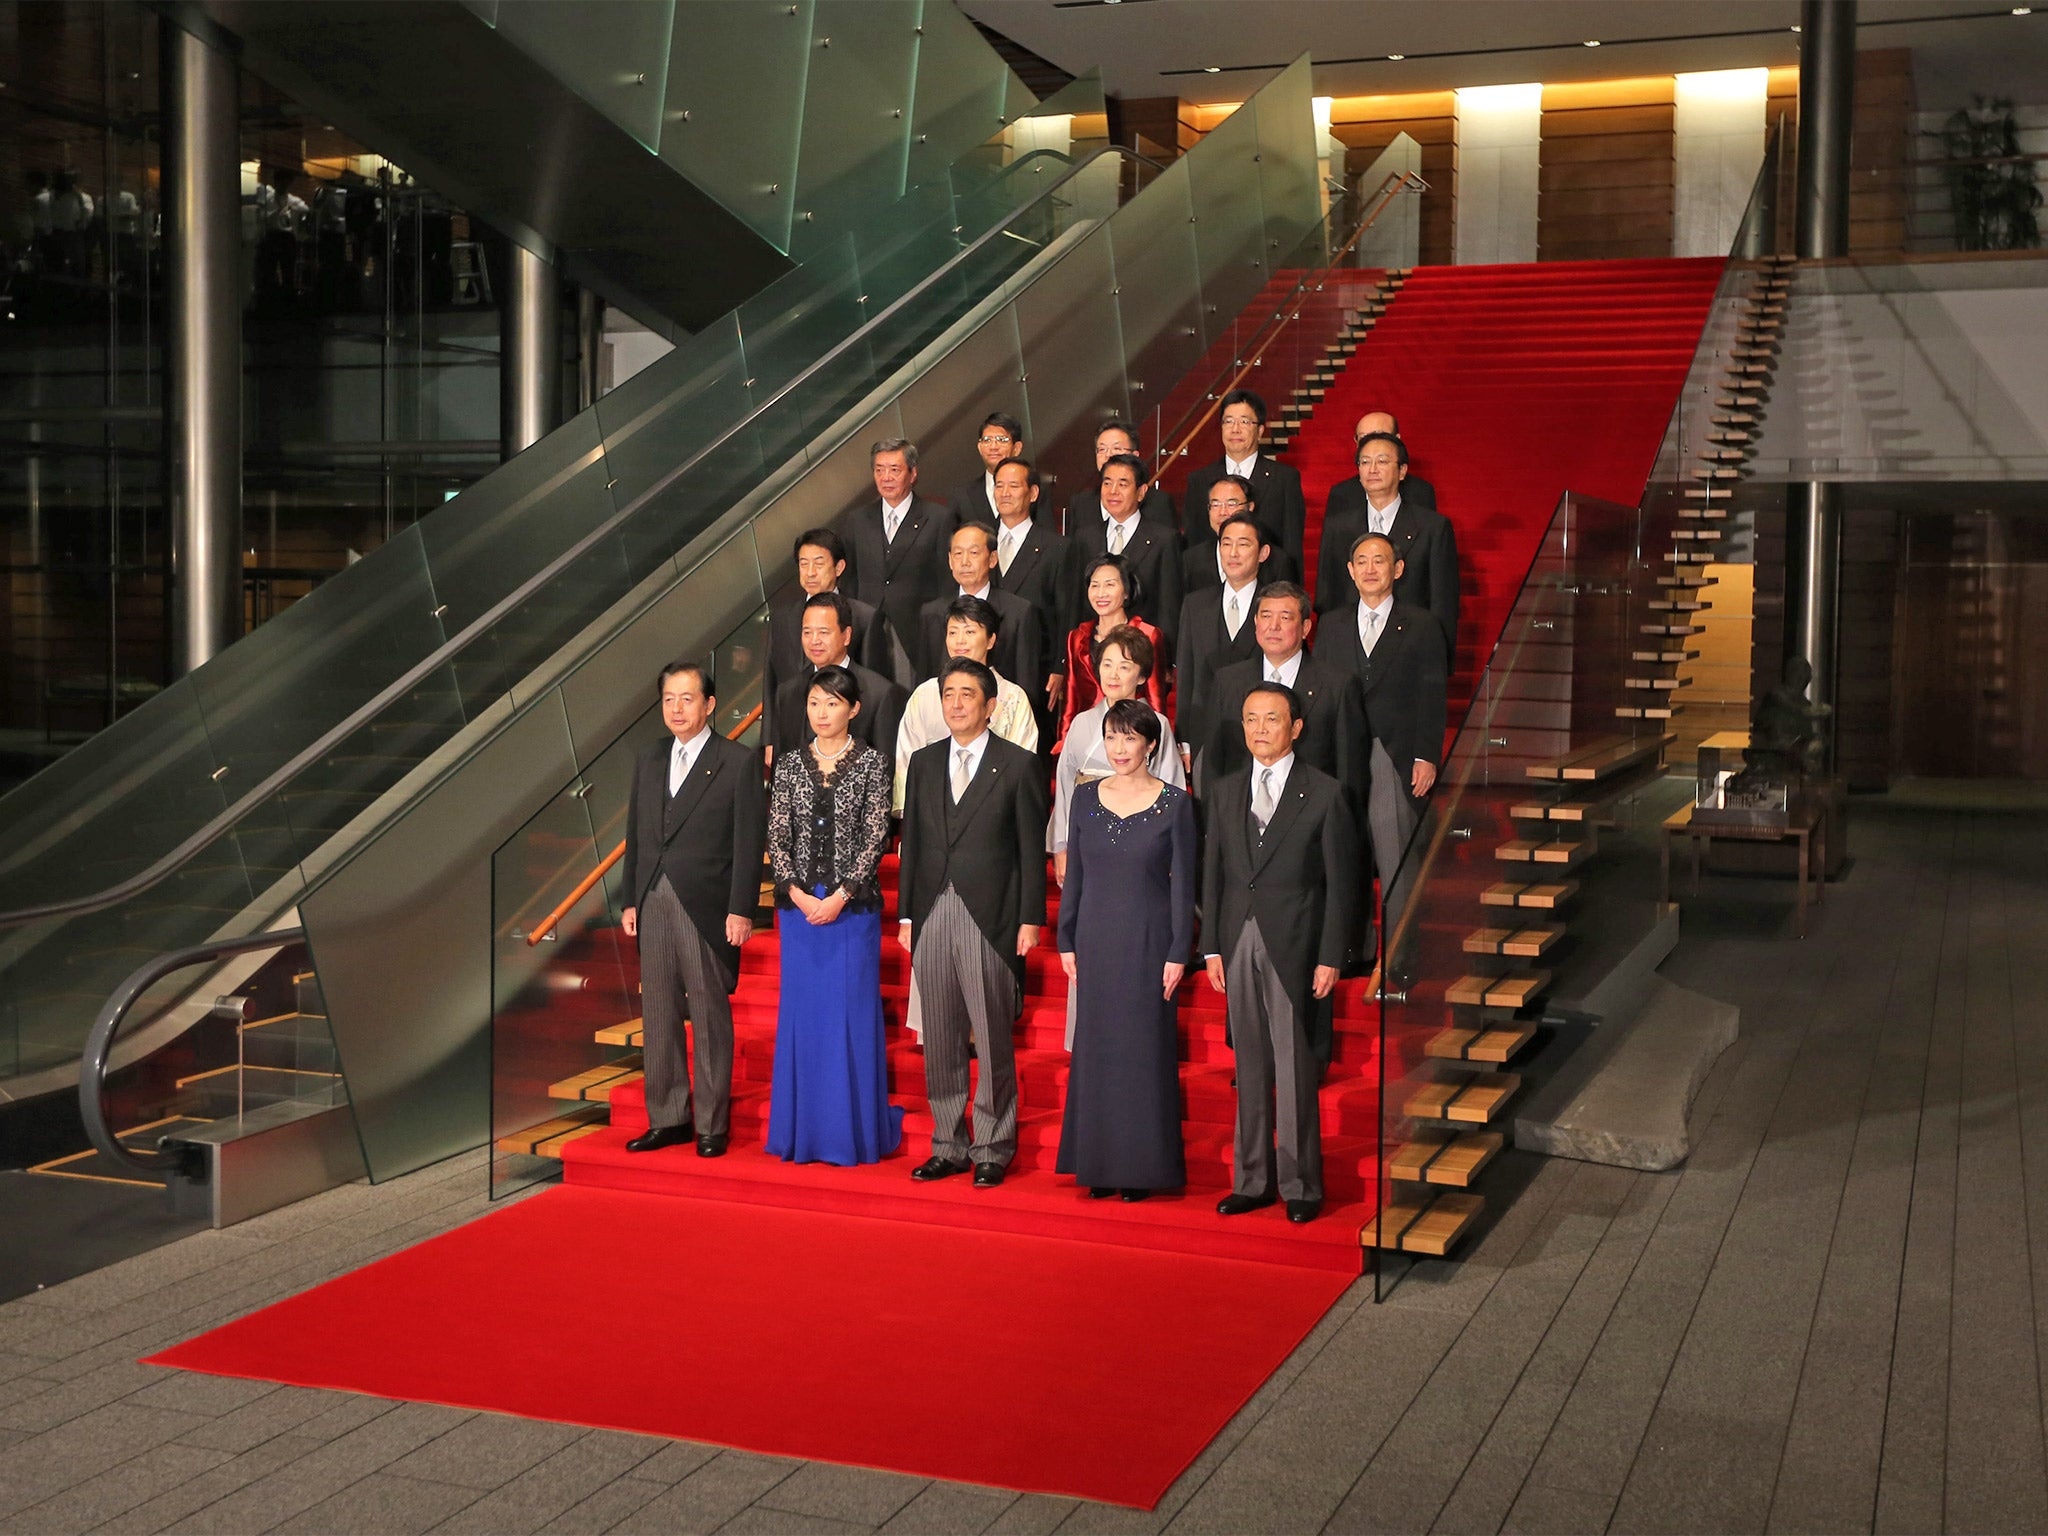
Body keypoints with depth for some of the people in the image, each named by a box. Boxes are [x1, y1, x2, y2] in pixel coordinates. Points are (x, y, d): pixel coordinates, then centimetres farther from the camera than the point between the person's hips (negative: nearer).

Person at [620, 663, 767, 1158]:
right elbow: (636, 836, 16)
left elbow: (748, 842, -6)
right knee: (658, 1015, 9)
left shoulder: (738, 763, -4)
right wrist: (631, 901, 11)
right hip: (654, 906, 5)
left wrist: (741, 910, -11)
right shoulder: (648, 762, 14)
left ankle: (711, 1124, 9)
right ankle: (667, 1118, 19)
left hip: (707, 908, -5)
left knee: (710, 1018, 1)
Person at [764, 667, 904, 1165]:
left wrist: (839, 896, -13)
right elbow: (776, 837, 4)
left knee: (852, 1011, 0)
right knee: (802, 1012, 7)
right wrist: (797, 893, -9)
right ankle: (804, 1129, 16)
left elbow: (876, 837, -6)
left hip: (852, 905, -3)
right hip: (798, 905, 3)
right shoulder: (790, 765, 7)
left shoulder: (872, 763, -1)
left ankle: (855, 1131, 11)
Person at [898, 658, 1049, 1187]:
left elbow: (1032, 850, -2)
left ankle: (992, 1150, 10)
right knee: (940, 1039, 9)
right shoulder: (924, 762, 13)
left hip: (989, 920, -4)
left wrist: (1030, 921, -7)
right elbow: (912, 842, 14)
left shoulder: (1019, 766, 0)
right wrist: (906, 914, 8)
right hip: (932, 918, 5)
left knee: (993, 1041, 0)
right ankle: (949, 1146, 19)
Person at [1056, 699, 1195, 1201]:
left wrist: (1178, 953, -8)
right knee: (1096, 1046, 7)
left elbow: (1183, 881, -4)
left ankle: (1143, 1165, 10)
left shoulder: (1174, 803, -4)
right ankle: (1100, 1162, 17)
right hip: (1096, 939, 4)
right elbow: (1073, 875, 10)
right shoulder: (1086, 798, 6)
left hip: (1148, 941, -3)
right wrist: (1067, 941, 6)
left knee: (1146, 1047, 1)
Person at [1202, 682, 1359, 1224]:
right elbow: (1213, 874, 12)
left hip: (1294, 945, -4)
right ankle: (1253, 1179, 19)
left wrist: (1330, 958, -9)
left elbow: (1339, 882, -4)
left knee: (1295, 1066, -2)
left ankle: (1300, 1186, 8)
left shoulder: (1323, 794, -3)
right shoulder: (1225, 791, 11)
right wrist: (1212, 948, 6)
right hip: (1239, 945, 4)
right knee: (1250, 1065, 10)